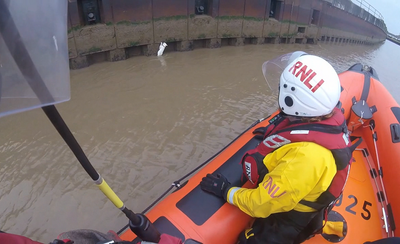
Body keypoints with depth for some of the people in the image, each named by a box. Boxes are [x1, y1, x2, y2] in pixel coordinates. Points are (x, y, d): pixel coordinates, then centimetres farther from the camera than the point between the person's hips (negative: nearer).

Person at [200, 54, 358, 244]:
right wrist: (274, 135, 13)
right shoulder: (328, 119, -16)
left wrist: (226, 191, -17)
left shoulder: (305, 157, -41)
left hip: (286, 225, -8)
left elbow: (263, 203, -30)